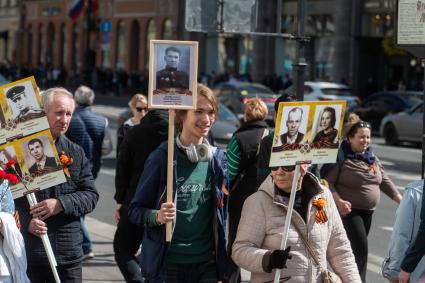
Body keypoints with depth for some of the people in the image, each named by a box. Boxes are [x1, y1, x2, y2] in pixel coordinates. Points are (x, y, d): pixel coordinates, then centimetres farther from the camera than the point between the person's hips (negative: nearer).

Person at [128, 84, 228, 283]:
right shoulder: (162, 157, -7)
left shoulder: (218, 158, 5)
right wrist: (157, 216, -23)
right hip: (168, 264, -3)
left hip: (207, 264, 3)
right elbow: (135, 210, -3)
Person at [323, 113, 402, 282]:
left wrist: (401, 200, 9)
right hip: (348, 210, -7)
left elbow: (384, 181, 15)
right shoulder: (341, 157, -13)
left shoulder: (371, 157, 11)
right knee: (361, 249, -14)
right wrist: (338, 201, -27)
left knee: (353, 249, 14)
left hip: (367, 212, 7)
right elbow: (328, 181, -16)